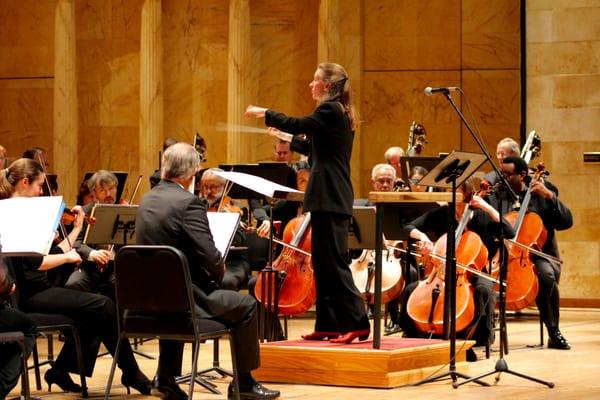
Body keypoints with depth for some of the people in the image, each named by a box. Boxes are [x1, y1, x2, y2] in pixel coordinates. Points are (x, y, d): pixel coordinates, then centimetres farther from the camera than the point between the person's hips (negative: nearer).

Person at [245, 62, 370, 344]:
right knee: (323, 262, 11)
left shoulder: (330, 110, -12)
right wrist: (288, 138, 21)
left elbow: (298, 125, -18)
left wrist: (265, 113, -5)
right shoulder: (338, 113, 18)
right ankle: (328, 324, 14)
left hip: (329, 199, -10)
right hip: (334, 197, 10)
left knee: (335, 262, -10)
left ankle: (357, 323, -12)